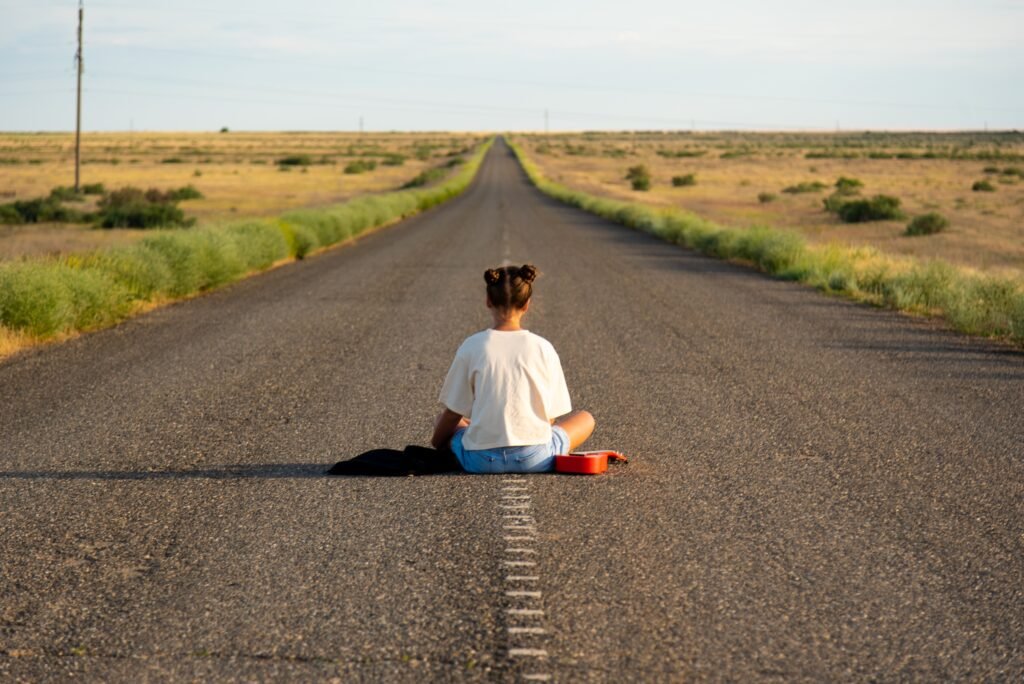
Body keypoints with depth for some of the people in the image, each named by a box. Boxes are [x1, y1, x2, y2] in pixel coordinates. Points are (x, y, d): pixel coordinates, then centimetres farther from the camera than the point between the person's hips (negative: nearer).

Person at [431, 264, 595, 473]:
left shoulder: (471, 347, -5)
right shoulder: (543, 348, -4)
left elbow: (454, 412, 2)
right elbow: (551, 415, 3)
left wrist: (437, 443, 22)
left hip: (481, 461, 0)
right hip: (535, 459, 1)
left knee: (443, 421, 31)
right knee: (585, 419, 24)